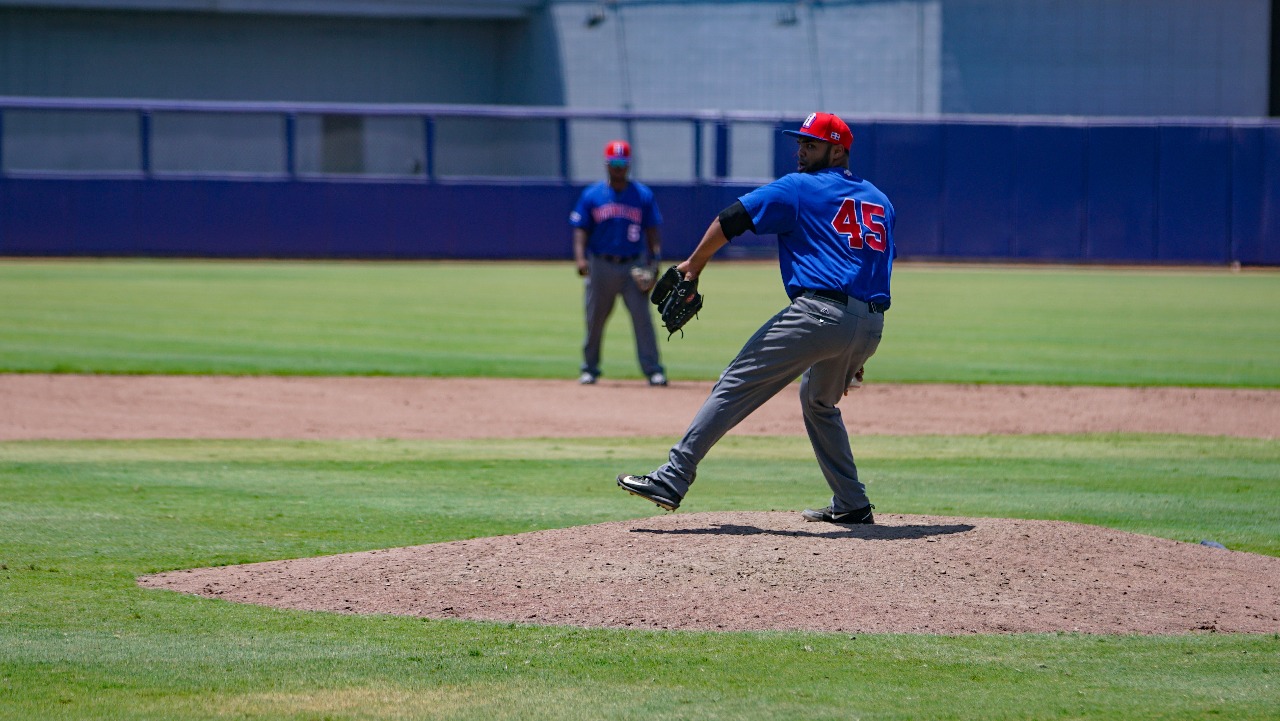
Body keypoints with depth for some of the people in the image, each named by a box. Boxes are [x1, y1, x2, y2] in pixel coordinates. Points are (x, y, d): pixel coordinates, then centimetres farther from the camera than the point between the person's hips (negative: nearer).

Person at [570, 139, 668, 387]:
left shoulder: (643, 195, 6)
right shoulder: (592, 195, 5)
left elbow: (652, 232, 6)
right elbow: (581, 229, 4)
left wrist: (653, 265, -5)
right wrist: (580, 258, -13)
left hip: (633, 266, 0)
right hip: (601, 266, 1)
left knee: (642, 317, -8)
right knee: (595, 319, 5)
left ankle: (653, 369, -8)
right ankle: (590, 368, 18)